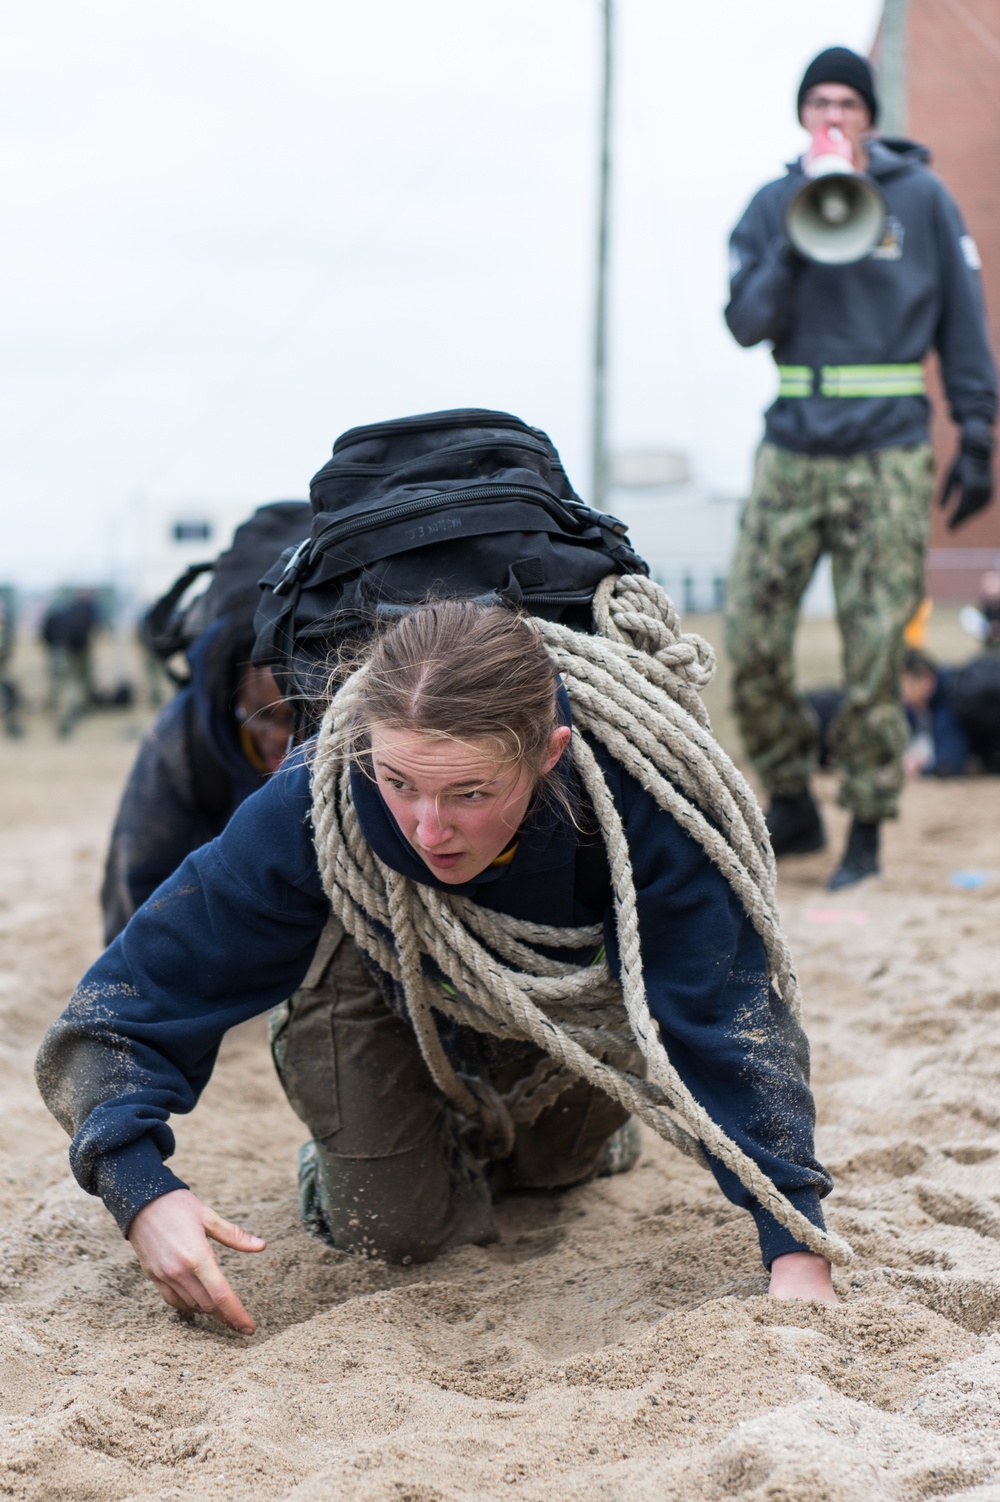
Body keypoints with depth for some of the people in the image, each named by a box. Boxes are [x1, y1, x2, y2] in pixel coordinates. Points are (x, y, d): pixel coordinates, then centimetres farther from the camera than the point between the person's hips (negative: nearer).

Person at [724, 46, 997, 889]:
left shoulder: (920, 197, 3)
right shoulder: (774, 205, 9)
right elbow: (746, 324, 1)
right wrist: (793, 253, -14)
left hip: (888, 459, -2)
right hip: (791, 451, 3)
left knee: (873, 654, -3)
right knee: (752, 641, -2)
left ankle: (868, 831, 10)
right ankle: (792, 806, 18)